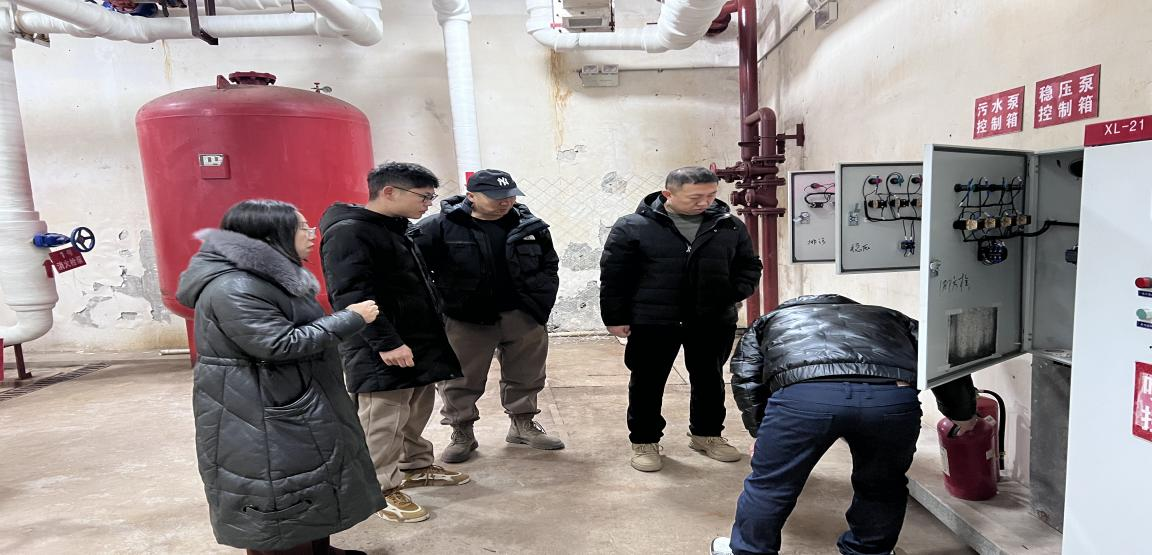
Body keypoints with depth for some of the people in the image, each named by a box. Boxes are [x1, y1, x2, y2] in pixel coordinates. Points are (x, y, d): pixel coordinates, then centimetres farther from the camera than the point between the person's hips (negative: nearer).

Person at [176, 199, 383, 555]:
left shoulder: (269, 276, 10)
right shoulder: (234, 288, -23)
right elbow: (282, 344, -28)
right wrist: (351, 318, -22)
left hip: (292, 407, 11)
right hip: (258, 420, -11)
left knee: (310, 485, 20)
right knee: (278, 502, 0)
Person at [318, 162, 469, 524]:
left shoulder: (399, 229, 15)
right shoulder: (348, 233, -16)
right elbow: (352, 295, -24)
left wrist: (432, 335, 22)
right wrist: (386, 342, -27)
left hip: (418, 342, 10)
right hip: (382, 353, -9)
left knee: (416, 414, 20)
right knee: (382, 421, 1)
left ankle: (415, 466, 37)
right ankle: (381, 488, 15)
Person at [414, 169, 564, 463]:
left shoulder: (530, 226, 1)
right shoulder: (438, 227, -11)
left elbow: (549, 266, 11)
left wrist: (540, 303, 1)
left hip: (523, 317, 3)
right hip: (464, 321, -3)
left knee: (526, 377, 17)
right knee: (459, 382, 7)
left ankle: (523, 425, 38)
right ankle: (462, 433, 27)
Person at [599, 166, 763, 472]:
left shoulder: (729, 225, 2)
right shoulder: (633, 227, -9)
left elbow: (749, 266, 12)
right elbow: (613, 275, -5)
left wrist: (734, 293, -6)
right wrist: (615, 317, -6)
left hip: (714, 321, 4)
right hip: (652, 322, -3)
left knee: (710, 380, 17)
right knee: (648, 383, 7)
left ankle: (706, 434, 38)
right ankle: (644, 441, 25)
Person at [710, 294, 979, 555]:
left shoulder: (773, 319, 40)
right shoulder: (885, 316, 44)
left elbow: (745, 378, 28)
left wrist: (761, 433, 37)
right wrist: (963, 414, 53)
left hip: (802, 395, -2)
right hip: (893, 396, 2)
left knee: (769, 483, 21)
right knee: (882, 486, 31)